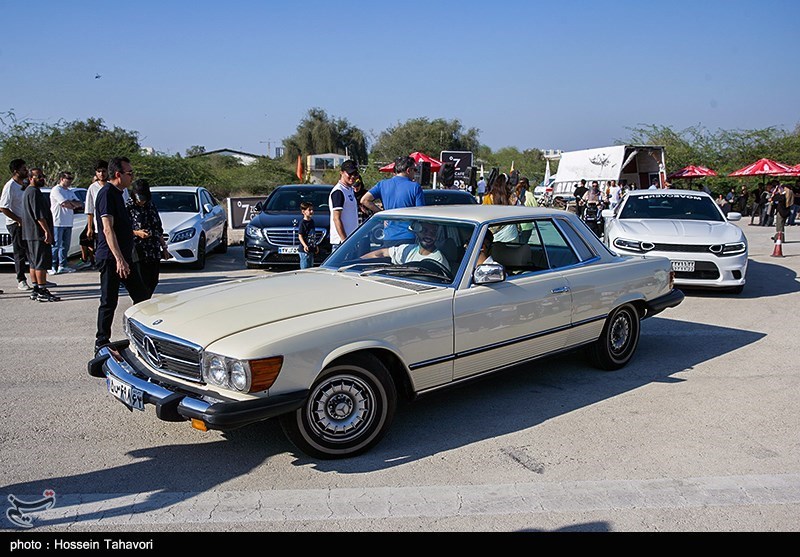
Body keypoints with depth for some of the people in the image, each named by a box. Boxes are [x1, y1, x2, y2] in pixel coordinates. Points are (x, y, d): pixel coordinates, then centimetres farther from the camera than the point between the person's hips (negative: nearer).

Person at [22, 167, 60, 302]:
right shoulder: (34, 192, -13)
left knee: (34, 263, 12)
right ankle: (42, 292, -10)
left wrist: (46, 230, 24)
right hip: (38, 233, -11)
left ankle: (36, 290, 17)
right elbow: (39, 215, -21)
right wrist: (47, 231, -22)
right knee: (42, 263, -10)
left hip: (31, 234, 11)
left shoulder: (28, 191, 21)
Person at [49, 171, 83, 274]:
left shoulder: (70, 192, 19)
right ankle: (53, 267, -4)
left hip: (68, 223, 8)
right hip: (58, 223, -8)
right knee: (56, 245, -6)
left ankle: (62, 266, 18)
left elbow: (80, 204, 11)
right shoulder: (56, 190, -7)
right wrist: (74, 205, 0)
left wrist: (71, 202, -8)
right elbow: (65, 204, -18)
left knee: (65, 245, 11)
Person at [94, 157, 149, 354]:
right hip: (111, 257, -10)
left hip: (123, 256, 10)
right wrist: (119, 259, -29)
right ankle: (101, 344, 8)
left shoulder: (117, 193, 17)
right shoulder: (107, 193, -14)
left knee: (141, 296, 11)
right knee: (109, 302, -2)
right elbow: (108, 229, -23)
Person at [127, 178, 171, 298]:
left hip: (154, 252, 6)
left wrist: (164, 247, 17)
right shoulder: (128, 207, -4)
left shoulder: (151, 205, 12)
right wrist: (136, 233, -21)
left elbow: (159, 228, 18)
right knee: (143, 283, -7)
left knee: (153, 282, 8)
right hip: (138, 252, -5)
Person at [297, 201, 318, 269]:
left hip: (311, 249, 9)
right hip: (304, 250, -9)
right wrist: (304, 245, -28)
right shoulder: (303, 223, -12)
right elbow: (300, 236, -15)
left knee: (310, 267, 15)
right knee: (305, 268, -6)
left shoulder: (312, 221, 12)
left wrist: (316, 246, 23)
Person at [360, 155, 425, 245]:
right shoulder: (415, 187, -4)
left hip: (389, 238, 3)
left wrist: (382, 212, 4)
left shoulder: (383, 184, 6)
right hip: (409, 237, -3)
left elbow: (364, 200, -3)